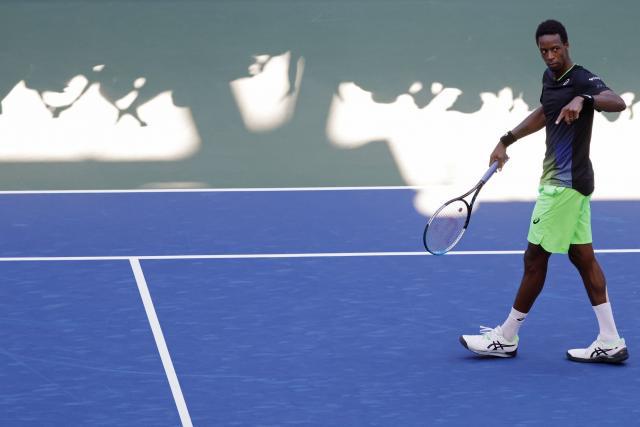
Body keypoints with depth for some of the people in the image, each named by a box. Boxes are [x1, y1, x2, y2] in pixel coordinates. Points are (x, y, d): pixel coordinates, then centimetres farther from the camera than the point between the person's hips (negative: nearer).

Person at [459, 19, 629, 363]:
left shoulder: (583, 80, -17)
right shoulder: (550, 77, 10)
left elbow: (617, 102, -35)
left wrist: (583, 99, -51)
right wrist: (506, 141, 31)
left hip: (565, 184, -10)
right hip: (557, 179, 10)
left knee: (535, 258, -1)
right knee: (583, 257, 8)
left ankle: (506, 338, 9)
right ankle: (610, 342, 9)